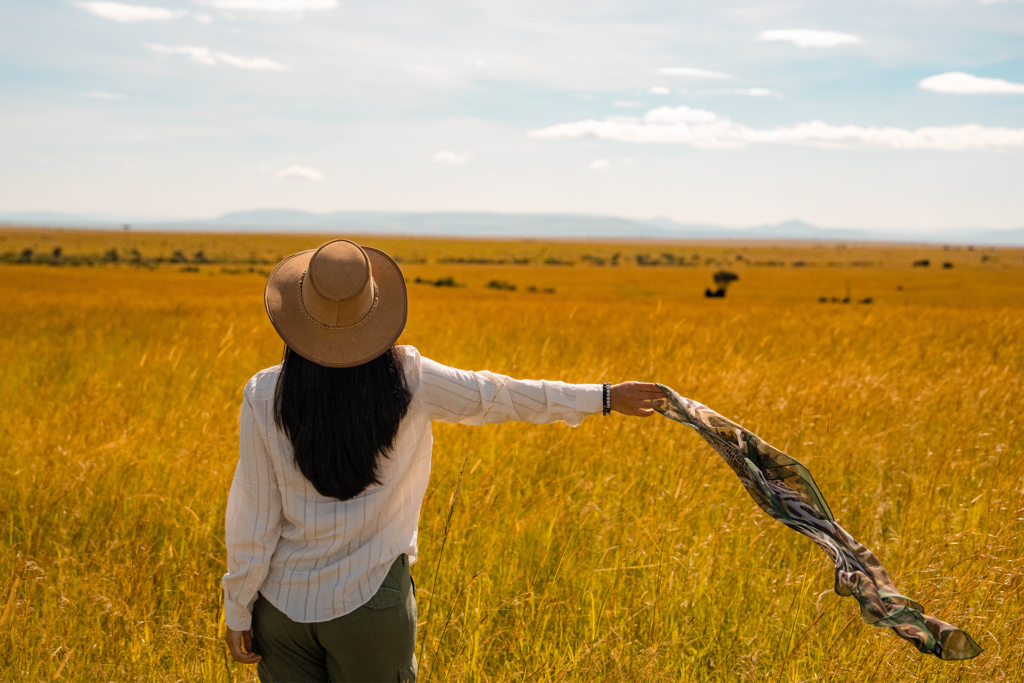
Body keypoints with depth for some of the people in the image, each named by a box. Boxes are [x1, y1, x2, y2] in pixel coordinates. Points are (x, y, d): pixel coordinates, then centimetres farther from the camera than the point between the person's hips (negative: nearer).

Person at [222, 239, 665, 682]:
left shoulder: (264, 397, -12)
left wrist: (237, 613, 5)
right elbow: (497, 396, 0)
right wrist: (606, 397, 13)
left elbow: (253, 520, -8)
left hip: (284, 603, 1)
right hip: (371, 604, 0)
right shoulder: (410, 382, -12)